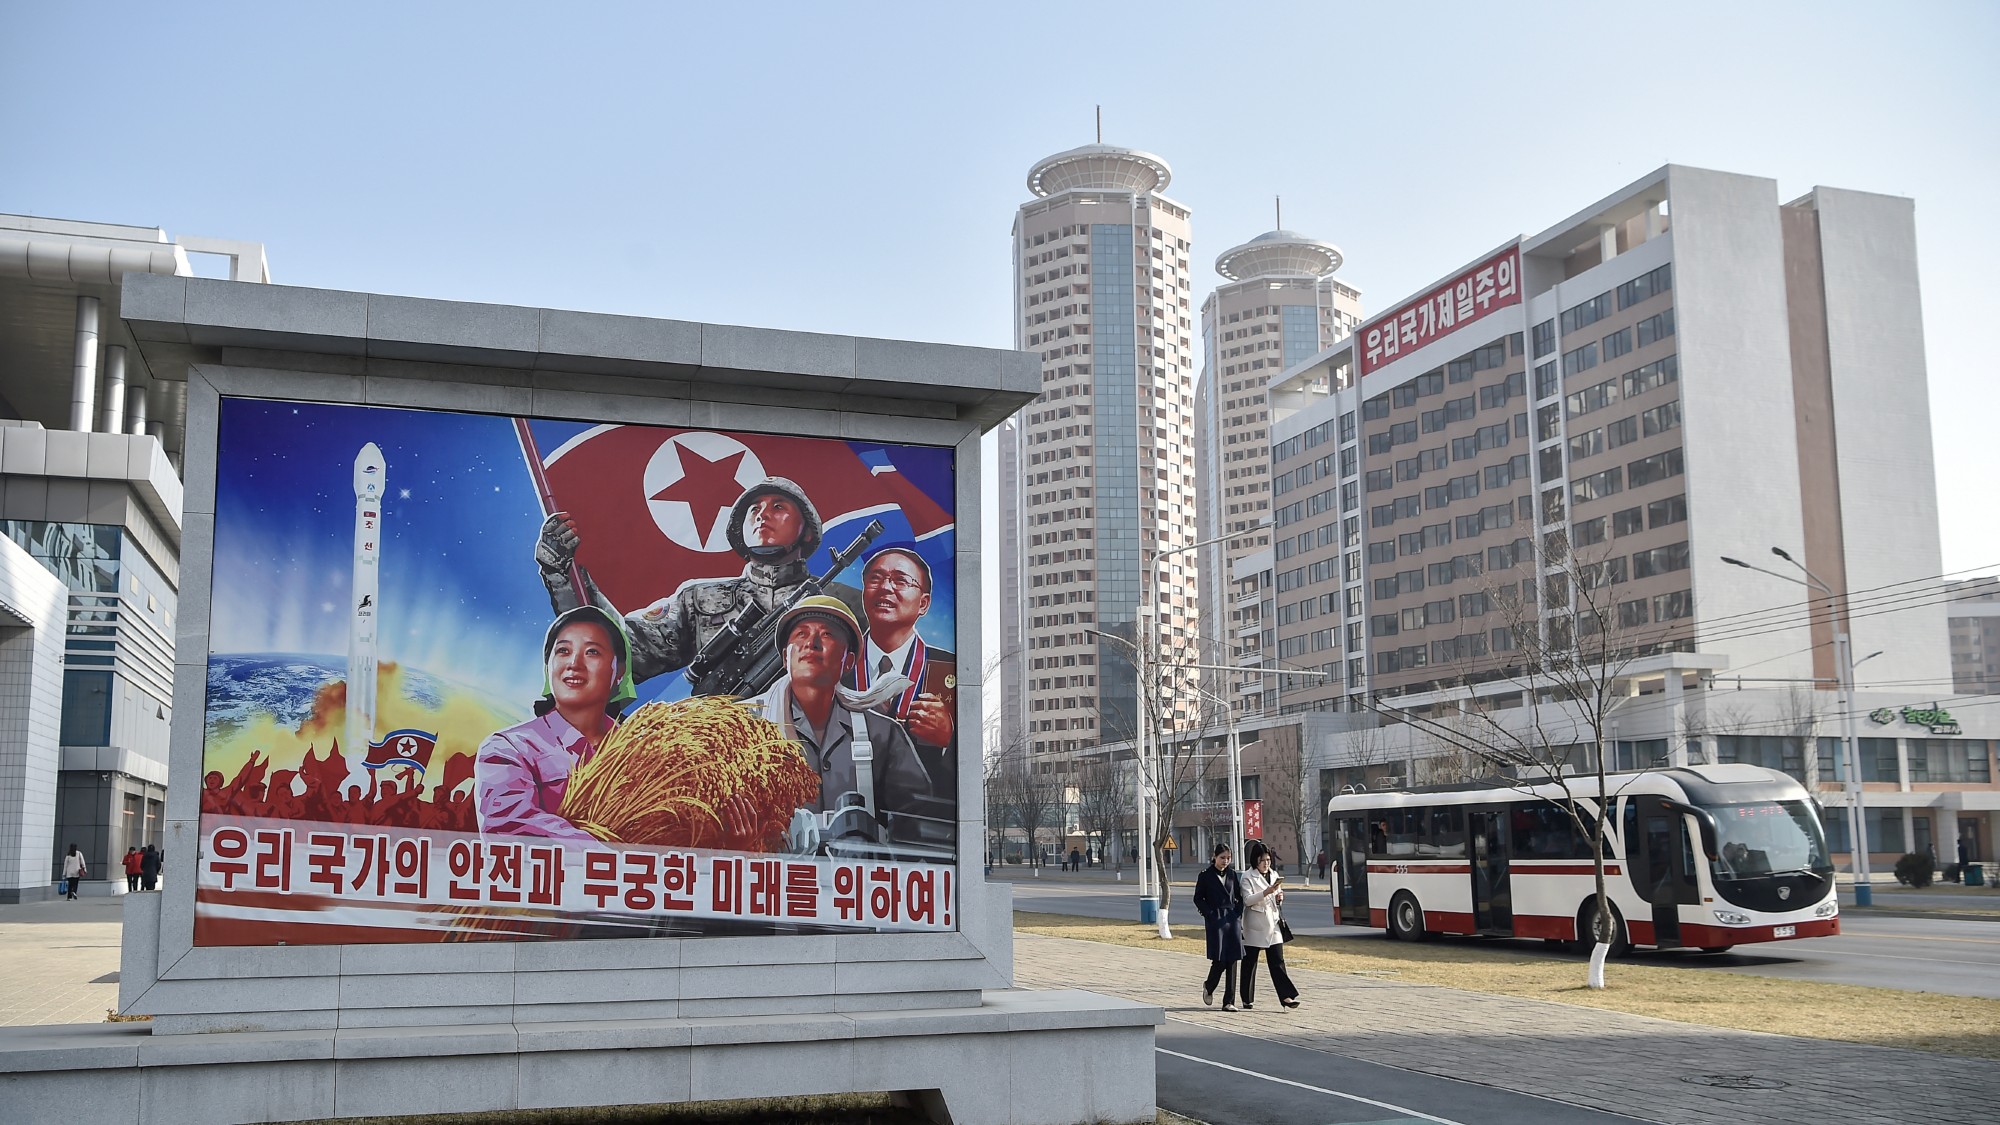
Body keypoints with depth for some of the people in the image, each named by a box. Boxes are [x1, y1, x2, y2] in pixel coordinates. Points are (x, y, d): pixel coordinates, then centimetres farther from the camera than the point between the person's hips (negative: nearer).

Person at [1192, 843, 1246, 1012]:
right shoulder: (1205, 875, -1)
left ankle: (1229, 1001, 3)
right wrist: (1209, 914, -9)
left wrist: (1238, 914, 3)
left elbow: (1239, 897, 17)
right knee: (1219, 959, -9)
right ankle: (1208, 987, 21)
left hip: (1233, 918, 4)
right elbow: (1198, 898, 1)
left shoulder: (1232, 874, 12)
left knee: (1232, 960, -1)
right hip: (1215, 920, -4)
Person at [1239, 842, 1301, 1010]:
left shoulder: (1275, 875, 14)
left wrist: (1280, 897, 2)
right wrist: (1266, 892, -26)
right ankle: (1247, 999, 13)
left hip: (1273, 924, 4)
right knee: (1250, 962, 4)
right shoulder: (1248, 877, -5)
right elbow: (1247, 900, -15)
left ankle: (1286, 996, -8)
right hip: (1255, 925, -4)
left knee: (1277, 961, -3)